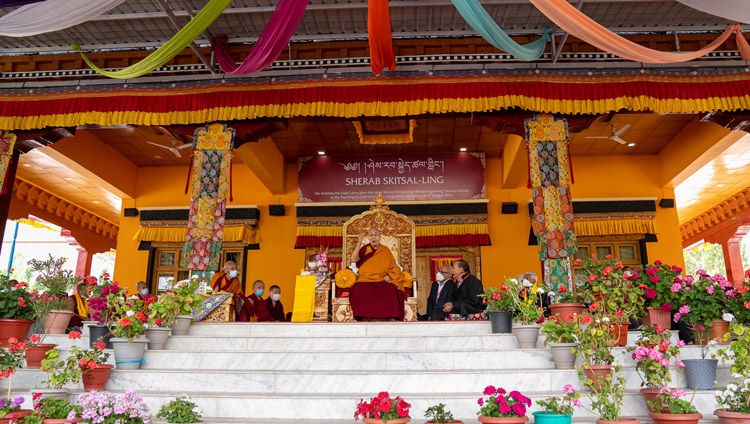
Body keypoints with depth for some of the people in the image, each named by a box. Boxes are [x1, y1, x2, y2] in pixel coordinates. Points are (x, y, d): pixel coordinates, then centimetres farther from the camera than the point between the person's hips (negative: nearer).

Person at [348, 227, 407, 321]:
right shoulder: (364, 249, 15)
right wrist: (359, 243, -8)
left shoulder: (385, 250, 16)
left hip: (382, 281, 0)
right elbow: (354, 259, -3)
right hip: (365, 280, 0)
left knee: (390, 290, -33)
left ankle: (392, 318, -33)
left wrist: (389, 275, -9)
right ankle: (363, 318, -33)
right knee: (358, 290, -33)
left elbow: (393, 267, 11)